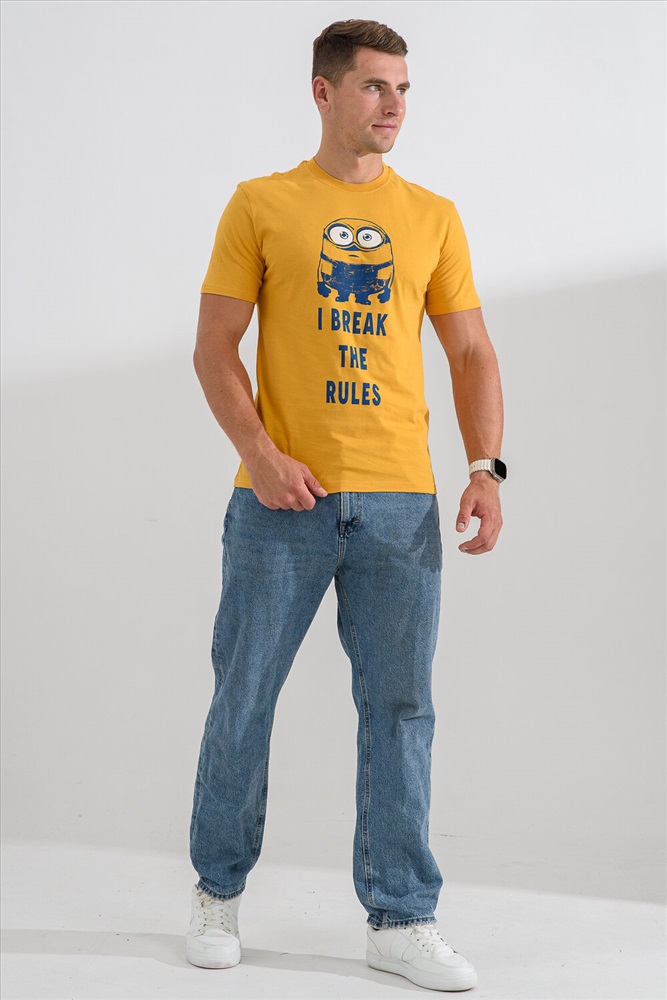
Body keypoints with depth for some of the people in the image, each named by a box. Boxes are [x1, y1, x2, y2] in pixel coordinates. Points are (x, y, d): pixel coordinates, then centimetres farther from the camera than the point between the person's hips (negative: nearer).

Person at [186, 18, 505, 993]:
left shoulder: (433, 217, 11)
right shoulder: (260, 206, 5)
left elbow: (473, 353, 11)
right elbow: (214, 347, 1)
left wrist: (487, 468, -3)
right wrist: (261, 454, -13)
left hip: (401, 499, 2)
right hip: (283, 497, -2)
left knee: (400, 708, 3)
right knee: (243, 697, 6)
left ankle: (401, 920, 13)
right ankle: (219, 892, 24)